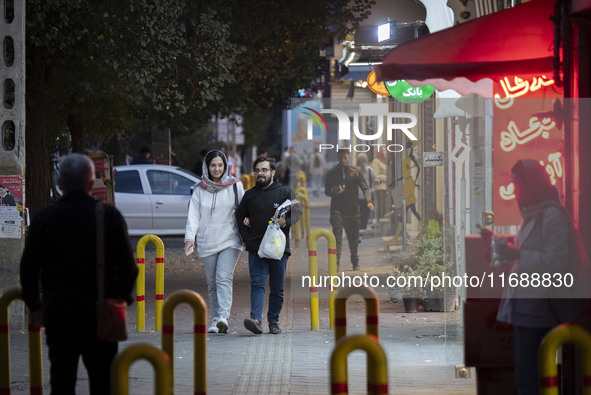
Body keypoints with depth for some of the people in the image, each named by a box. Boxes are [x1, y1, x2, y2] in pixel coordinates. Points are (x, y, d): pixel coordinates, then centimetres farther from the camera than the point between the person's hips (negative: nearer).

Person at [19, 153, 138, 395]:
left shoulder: (44, 218, -3)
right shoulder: (109, 216, -8)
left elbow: (28, 267, 3)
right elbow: (127, 264, -7)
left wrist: (33, 304, 16)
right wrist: (123, 296, 9)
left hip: (58, 311, 1)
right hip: (100, 312, -1)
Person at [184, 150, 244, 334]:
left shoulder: (235, 186, 4)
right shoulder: (200, 190, 9)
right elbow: (193, 215, 4)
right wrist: (190, 237, -10)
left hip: (229, 241, -3)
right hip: (207, 243, 3)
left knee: (224, 278, -18)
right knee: (212, 284, 6)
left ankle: (223, 317, -29)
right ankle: (215, 321, 13)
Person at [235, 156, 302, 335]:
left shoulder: (285, 192, 5)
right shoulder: (250, 195, 13)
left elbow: (297, 212, -2)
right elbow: (239, 216, 21)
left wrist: (285, 222, -23)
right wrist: (246, 237, 7)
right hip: (256, 247, 1)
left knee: (277, 288, 5)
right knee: (257, 283, -12)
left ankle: (274, 321, 14)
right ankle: (256, 319, -24)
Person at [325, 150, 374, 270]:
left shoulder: (355, 172, 6)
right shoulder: (332, 173, 5)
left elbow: (365, 187, 2)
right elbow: (327, 191, 8)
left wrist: (369, 201, -15)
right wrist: (334, 192, -15)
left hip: (352, 210, 1)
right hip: (337, 210, -1)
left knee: (353, 238, 10)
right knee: (337, 236, -15)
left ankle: (355, 262, 26)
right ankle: (336, 262, -21)